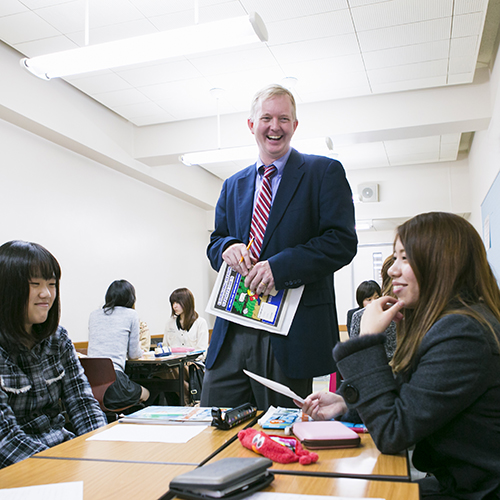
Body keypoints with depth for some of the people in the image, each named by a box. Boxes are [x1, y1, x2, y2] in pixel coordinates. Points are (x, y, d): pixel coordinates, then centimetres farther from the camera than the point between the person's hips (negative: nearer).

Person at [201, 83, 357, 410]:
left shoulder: (324, 172, 1)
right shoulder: (233, 186, 17)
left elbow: (343, 241, -9)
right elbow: (215, 243, 19)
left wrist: (279, 266, -20)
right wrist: (228, 247, -6)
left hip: (290, 333, -4)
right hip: (232, 336, 5)